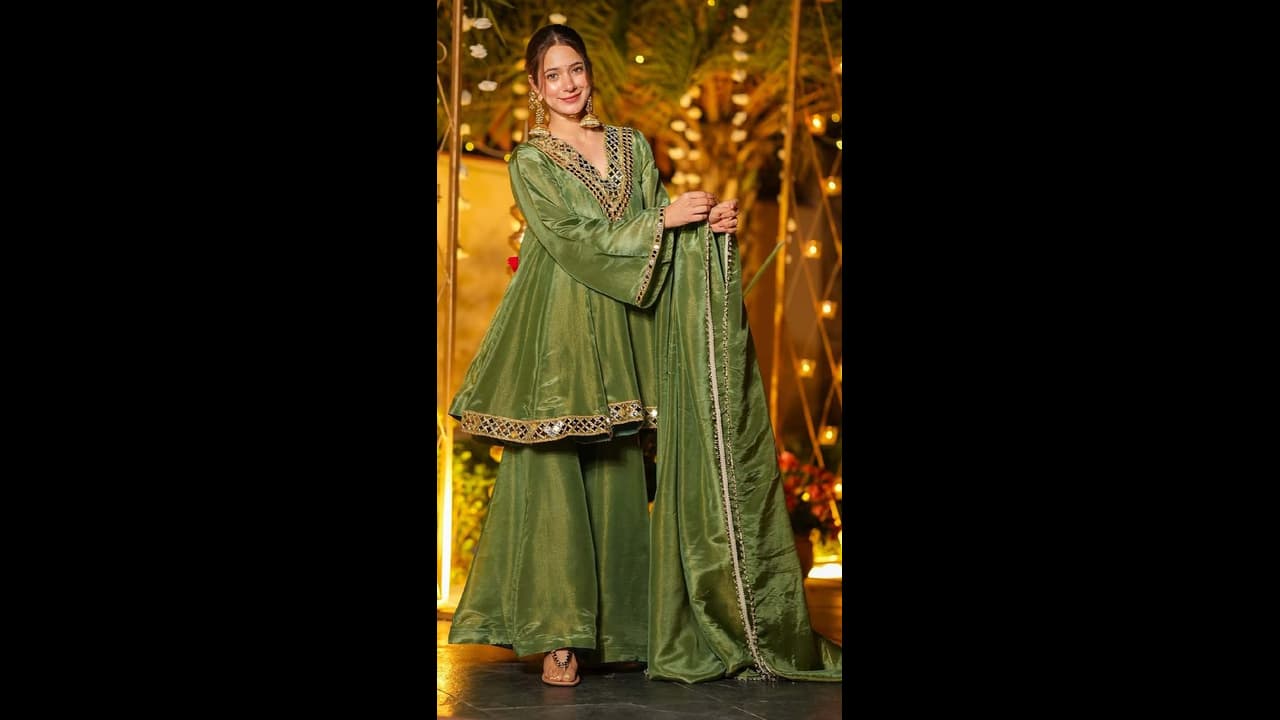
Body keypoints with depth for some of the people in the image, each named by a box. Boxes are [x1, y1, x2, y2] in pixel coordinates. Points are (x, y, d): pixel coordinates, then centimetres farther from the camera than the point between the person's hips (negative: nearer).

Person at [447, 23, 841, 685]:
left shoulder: (633, 148, 16)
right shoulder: (530, 161, 3)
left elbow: (657, 242, 12)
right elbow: (571, 238, -10)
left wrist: (708, 224, -8)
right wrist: (664, 218, -15)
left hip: (620, 336, 4)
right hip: (556, 338, -4)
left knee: (618, 477, 4)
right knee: (554, 479, -8)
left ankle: (612, 628, 13)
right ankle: (558, 637, -4)